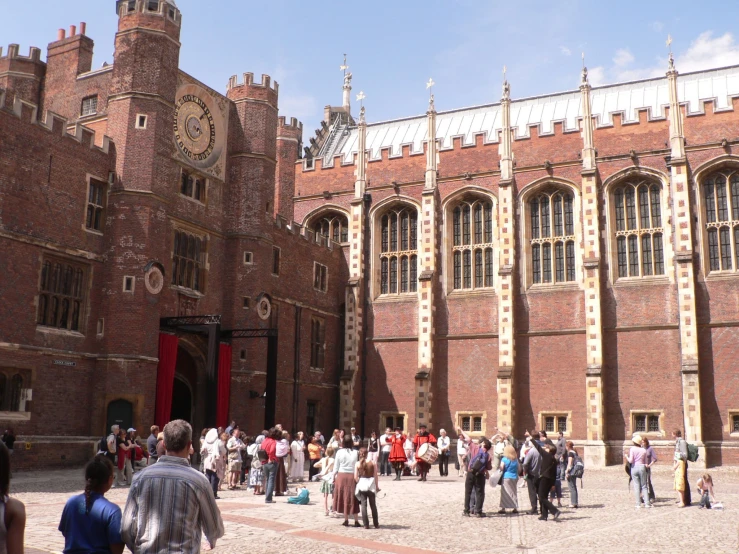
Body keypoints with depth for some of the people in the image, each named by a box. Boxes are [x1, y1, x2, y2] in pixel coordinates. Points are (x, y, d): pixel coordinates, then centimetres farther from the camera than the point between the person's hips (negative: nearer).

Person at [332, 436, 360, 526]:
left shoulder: (339, 452, -4)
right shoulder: (355, 453, -5)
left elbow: (336, 466, 1)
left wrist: (334, 477, 10)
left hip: (341, 476, 0)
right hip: (352, 476, 0)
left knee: (343, 498, 10)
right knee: (353, 499, 7)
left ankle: (346, 520, 13)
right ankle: (356, 521, 8)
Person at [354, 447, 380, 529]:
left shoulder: (357, 464, -4)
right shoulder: (373, 463, -5)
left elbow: (355, 477, -5)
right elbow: (375, 476, -4)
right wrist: (377, 486, 4)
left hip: (361, 485, 0)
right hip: (371, 486, 0)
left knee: (363, 505, 4)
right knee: (373, 505, 12)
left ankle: (366, 524, 2)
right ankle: (376, 524, 17)